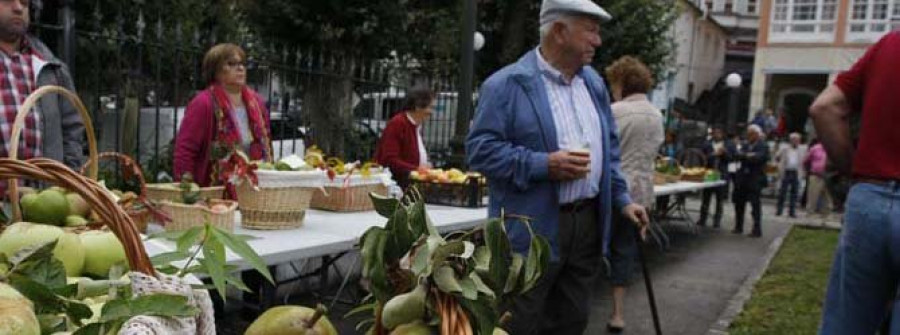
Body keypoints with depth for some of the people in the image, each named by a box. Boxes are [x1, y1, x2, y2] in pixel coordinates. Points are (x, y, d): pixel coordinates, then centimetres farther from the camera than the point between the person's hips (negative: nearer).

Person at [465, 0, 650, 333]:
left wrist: (621, 199, 11)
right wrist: (543, 165, -22)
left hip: (588, 224, 7)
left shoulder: (594, 83, 13)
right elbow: (479, 149, -15)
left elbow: (609, 149, 20)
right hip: (532, 232, -7)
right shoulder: (507, 84, -11)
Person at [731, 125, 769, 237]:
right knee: (739, 204, 11)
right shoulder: (744, 145, 14)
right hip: (742, 179, 7)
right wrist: (747, 155, -18)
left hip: (755, 180, -6)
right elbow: (736, 155, -1)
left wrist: (744, 156, -13)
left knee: (755, 206, -4)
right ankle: (738, 227, 22)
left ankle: (757, 230, 2)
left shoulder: (763, 146, -4)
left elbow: (760, 158, -21)